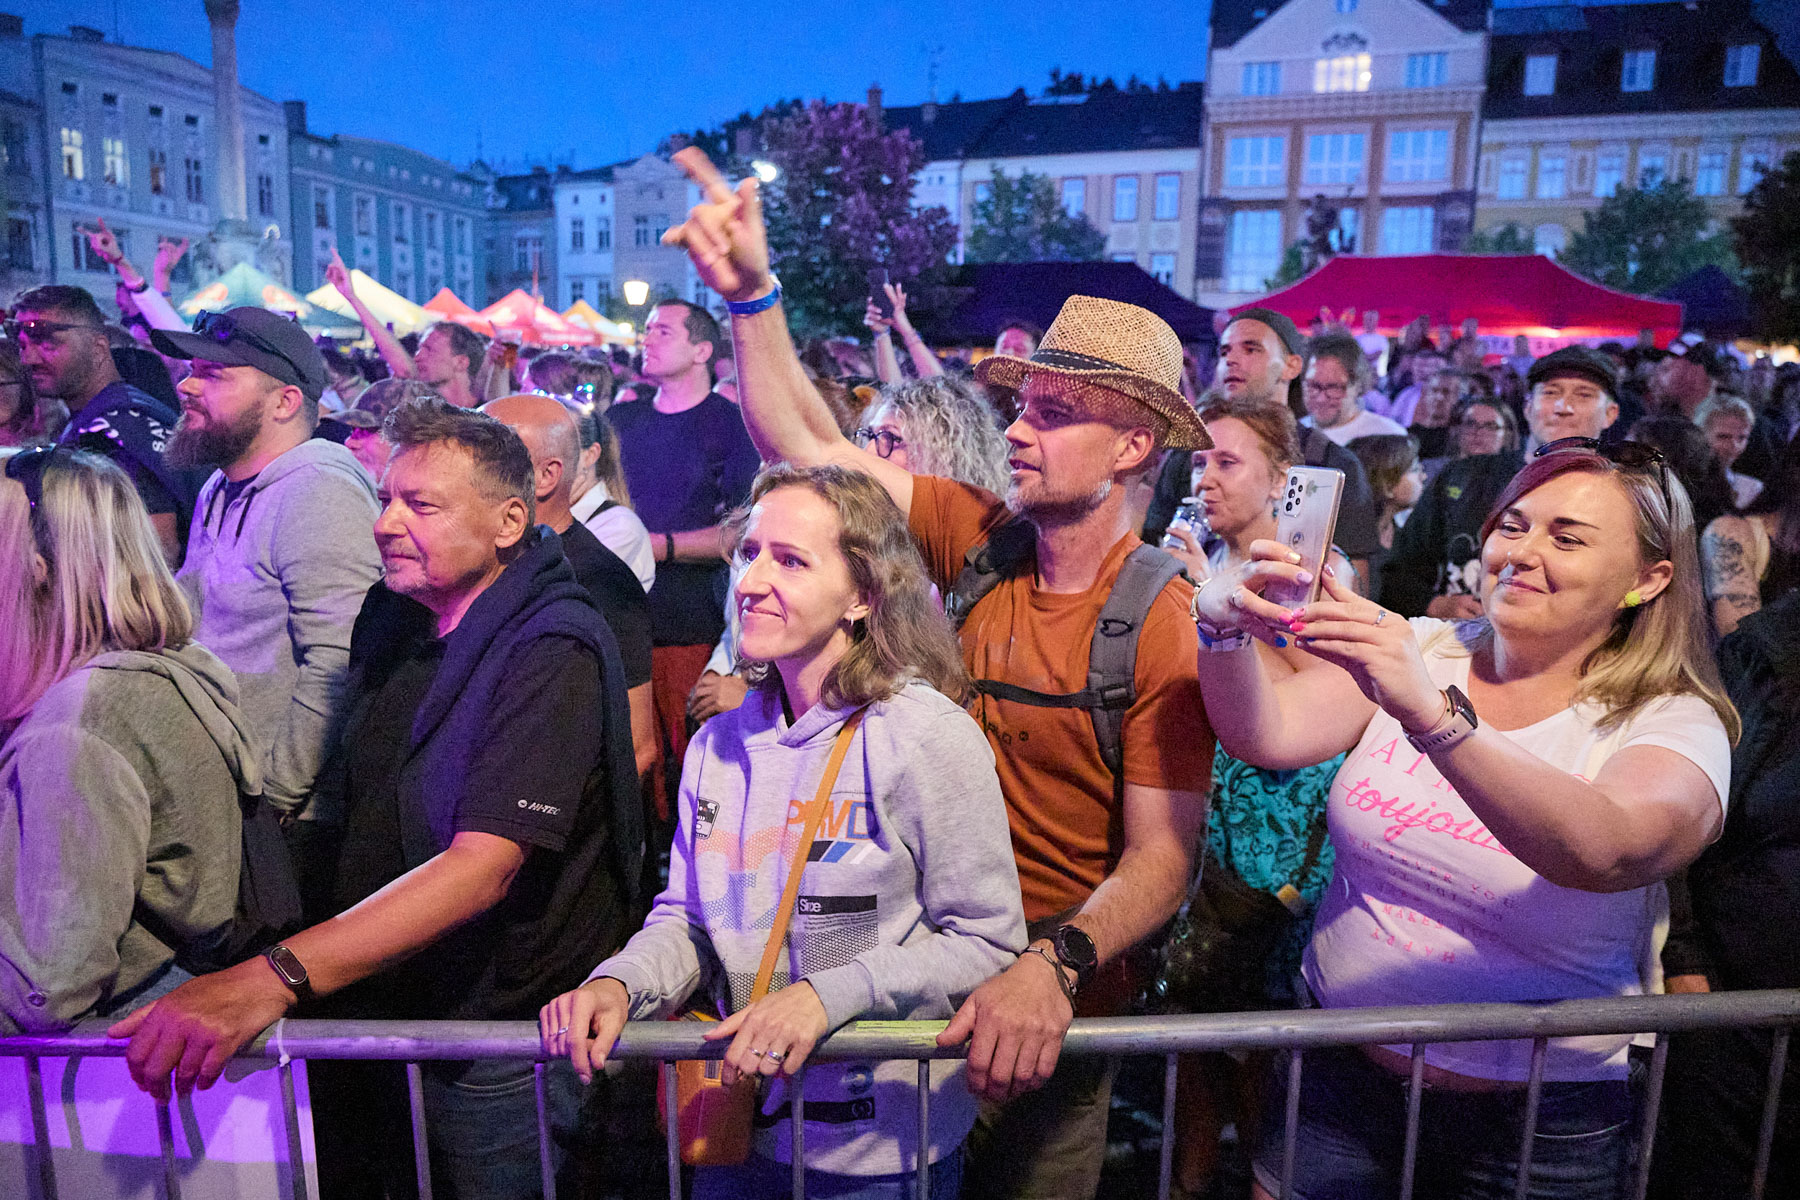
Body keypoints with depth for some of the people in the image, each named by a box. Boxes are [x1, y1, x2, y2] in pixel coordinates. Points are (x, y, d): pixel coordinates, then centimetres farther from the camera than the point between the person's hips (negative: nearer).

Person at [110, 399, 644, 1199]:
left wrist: (271, 980, -40)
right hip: (372, 1009, 7)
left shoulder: (553, 651, -23)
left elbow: (483, 867, -32)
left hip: (501, 1038, -6)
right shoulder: (390, 617, 3)